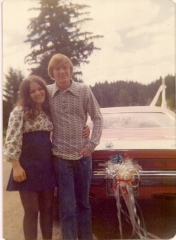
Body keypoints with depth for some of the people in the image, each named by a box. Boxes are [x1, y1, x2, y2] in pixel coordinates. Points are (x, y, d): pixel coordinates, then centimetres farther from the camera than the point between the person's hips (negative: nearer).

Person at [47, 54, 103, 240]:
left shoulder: (84, 90, -2)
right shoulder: (47, 93, -2)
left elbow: (97, 118, 3)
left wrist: (92, 144, -4)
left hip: (83, 155, 1)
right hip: (60, 157, -1)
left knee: (83, 203, 15)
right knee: (67, 207, 2)